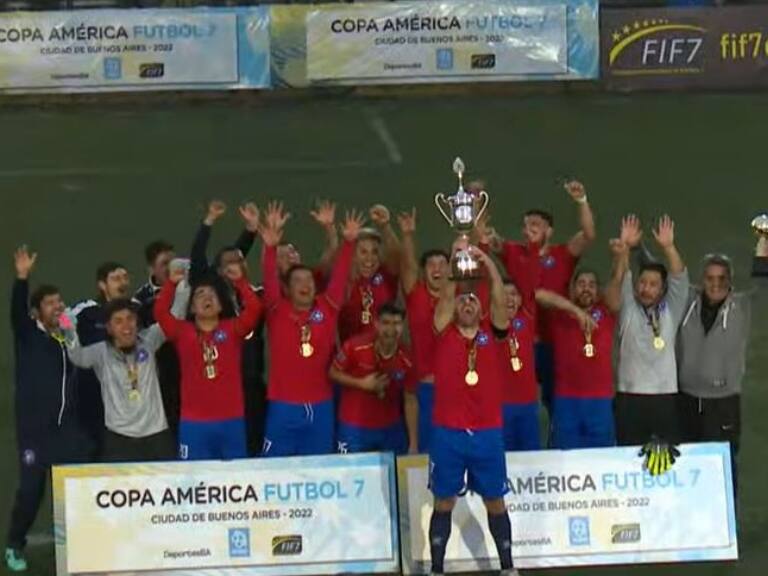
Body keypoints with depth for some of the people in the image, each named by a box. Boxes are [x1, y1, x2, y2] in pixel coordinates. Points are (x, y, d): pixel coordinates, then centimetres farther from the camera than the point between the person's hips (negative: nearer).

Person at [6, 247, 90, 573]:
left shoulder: (70, 338, 14)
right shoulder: (28, 335, 2)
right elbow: (16, 311, -17)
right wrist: (22, 279, -31)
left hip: (68, 427, 3)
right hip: (34, 428, -3)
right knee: (31, 488, -4)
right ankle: (15, 546, 14)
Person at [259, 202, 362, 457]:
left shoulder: (327, 308, 6)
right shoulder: (277, 310, -1)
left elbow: (339, 276, 0)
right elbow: (269, 280, -15)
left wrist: (348, 242, -13)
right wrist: (271, 246, -30)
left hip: (321, 407, 3)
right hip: (284, 407, -3)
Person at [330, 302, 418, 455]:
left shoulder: (406, 360, -10)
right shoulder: (355, 347, -18)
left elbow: (410, 401, -2)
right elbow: (333, 373, -4)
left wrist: (414, 444, -3)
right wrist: (362, 384, -19)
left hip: (391, 429, 3)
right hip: (354, 428, -3)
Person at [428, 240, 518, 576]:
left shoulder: (493, 334, 6)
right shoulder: (445, 332, 3)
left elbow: (500, 301, -9)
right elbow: (446, 296, -10)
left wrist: (488, 264, -19)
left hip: (488, 432, 1)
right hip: (448, 432, -1)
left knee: (495, 502, 9)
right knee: (444, 502, 6)